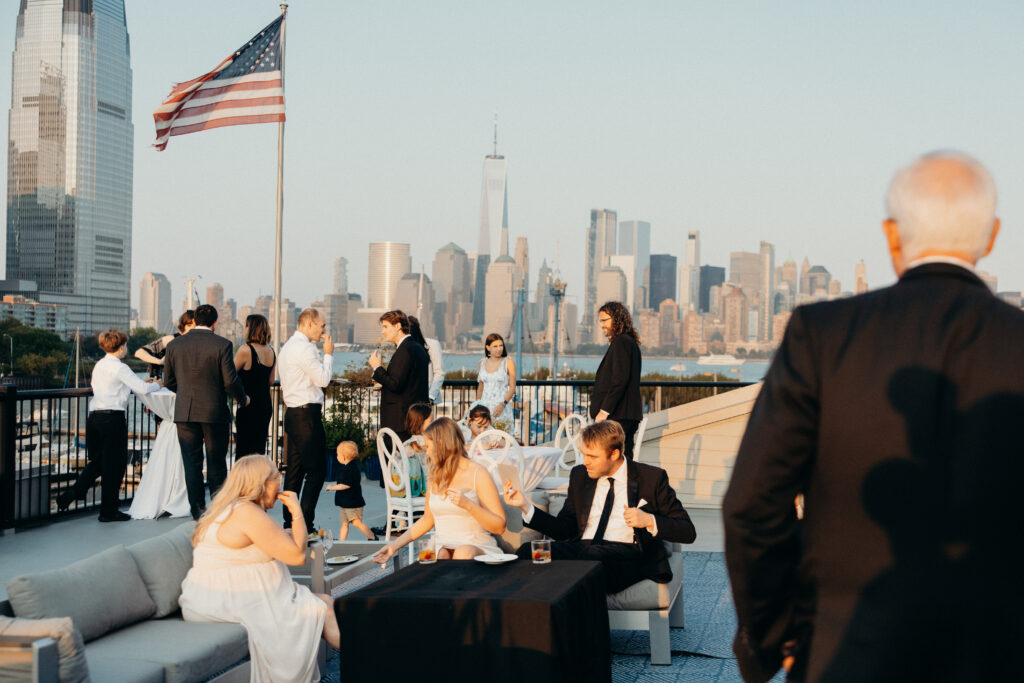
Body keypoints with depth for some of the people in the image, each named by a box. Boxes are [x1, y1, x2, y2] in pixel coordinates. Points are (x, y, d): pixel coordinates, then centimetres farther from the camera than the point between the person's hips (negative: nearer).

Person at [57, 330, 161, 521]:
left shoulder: (99, 365, 14)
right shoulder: (119, 368, -11)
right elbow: (142, 389, -12)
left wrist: (144, 384, 24)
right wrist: (156, 385, 9)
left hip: (95, 417, 8)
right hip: (113, 418, -8)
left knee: (98, 460, 19)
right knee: (114, 464, 2)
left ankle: (73, 493, 10)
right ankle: (108, 510, 8)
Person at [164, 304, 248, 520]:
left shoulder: (174, 345, 2)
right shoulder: (222, 345, -8)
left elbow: (168, 381, 7)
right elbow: (230, 381, -10)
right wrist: (242, 399, 8)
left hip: (184, 412, 2)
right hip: (215, 412, -2)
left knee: (191, 462, 8)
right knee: (216, 462, 9)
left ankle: (197, 510, 8)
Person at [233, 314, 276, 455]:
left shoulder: (245, 350, -13)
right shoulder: (271, 352, 7)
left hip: (248, 406, -7)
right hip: (266, 405, 7)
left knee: (244, 450, -3)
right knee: (260, 448, 14)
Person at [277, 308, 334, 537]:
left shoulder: (288, 346, 18)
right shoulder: (304, 348, -14)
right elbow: (323, 379, -14)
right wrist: (328, 354, -4)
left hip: (292, 413, 10)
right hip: (306, 414, -10)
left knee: (294, 469, 12)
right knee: (316, 470, -8)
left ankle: (289, 522, 15)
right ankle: (305, 524, -9)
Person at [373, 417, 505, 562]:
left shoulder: (477, 474, -3)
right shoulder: (435, 478, 16)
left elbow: (500, 527, -8)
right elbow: (427, 520, 29)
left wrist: (468, 505, -22)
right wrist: (394, 546, 23)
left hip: (477, 546, -3)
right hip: (443, 547, 4)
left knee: (464, 553, -39)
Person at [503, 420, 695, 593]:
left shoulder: (652, 477, 6)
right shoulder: (580, 475, 18)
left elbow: (688, 532, 6)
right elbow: (565, 530, 18)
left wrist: (649, 521, -12)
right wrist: (526, 506, 7)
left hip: (627, 553, -4)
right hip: (582, 548, 4)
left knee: (591, 555, -41)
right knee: (527, 550, -27)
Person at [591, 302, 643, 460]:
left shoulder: (621, 342, -12)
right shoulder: (631, 342, 18)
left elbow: (619, 380, -19)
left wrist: (604, 411, -19)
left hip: (617, 415, -10)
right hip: (629, 413, 10)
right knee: (624, 458, 10)